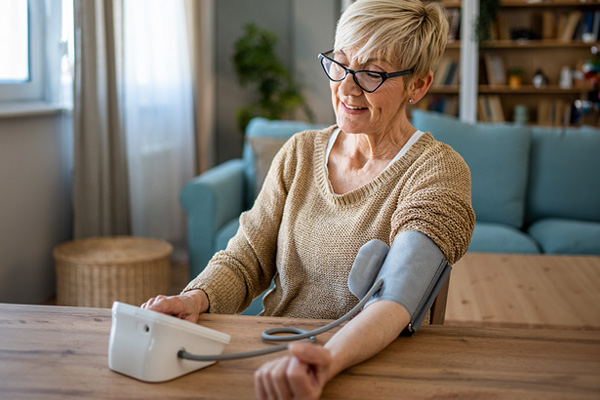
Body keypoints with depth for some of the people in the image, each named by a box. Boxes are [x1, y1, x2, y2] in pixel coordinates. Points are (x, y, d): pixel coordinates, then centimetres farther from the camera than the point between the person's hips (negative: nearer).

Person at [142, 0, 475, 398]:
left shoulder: (438, 171, -7)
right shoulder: (299, 153, 9)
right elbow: (245, 261, 8)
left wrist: (330, 359, -38)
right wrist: (195, 298, -13)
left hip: (369, 367, -4)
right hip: (272, 358, 5)